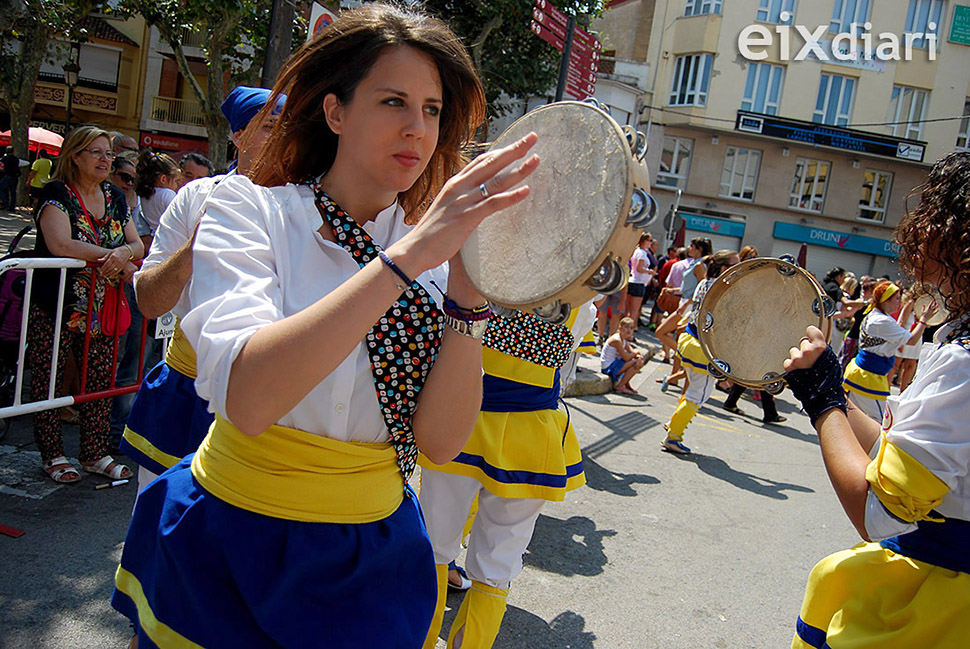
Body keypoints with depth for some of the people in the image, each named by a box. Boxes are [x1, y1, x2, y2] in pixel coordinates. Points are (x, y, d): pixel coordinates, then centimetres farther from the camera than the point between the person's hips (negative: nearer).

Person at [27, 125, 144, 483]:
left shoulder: (115, 197, 11)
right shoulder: (57, 194, -8)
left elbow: (138, 245, 7)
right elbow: (60, 245, -22)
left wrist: (123, 253, -16)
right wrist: (112, 257, -18)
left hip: (101, 309, 5)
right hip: (55, 308, -5)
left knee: (101, 379, 8)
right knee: (48, 379, 4)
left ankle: (95, 453, 21)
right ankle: (52, 454, 18)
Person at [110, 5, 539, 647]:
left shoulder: (433, 247, -2)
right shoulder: (251, 207, -12)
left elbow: (439, 441, -12)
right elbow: (244, 399, -31)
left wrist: (467, 292, -24)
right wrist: (407, 257, -35)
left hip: (372, 559, 3)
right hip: (236, 538, -2)